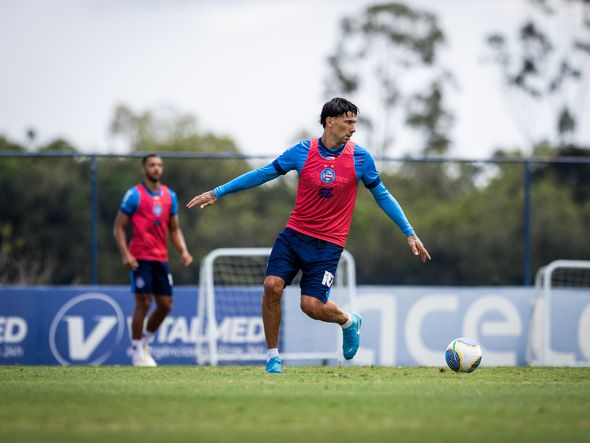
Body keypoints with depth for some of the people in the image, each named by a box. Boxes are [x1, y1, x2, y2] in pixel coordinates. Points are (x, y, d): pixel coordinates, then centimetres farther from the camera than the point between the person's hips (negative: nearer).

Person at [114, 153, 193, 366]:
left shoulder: (170, 196, 12)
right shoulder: (135, 195, -4)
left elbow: (174, 229, 18)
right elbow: (118, 227, -3)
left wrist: (183, 251, 2)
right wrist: (125, 254, -15)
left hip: (161, 258, 6)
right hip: (140, 258, -6)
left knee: (165, 305, 3)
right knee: (143, 303, -8)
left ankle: (144, 341, 24)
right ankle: (137, 350, 4)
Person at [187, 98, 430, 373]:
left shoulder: (361, 158, -5)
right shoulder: (303, 152, -5)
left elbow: (382, 195, 7)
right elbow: (263, 174, 4)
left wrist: (409, 233, 7)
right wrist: (217, 193, 6)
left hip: (328, 244, -1)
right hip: (295, 234, 2)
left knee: (311, 305, -13)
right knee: (272, 286, -17)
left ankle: (348, 321, 23)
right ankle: (273, 356, 1)